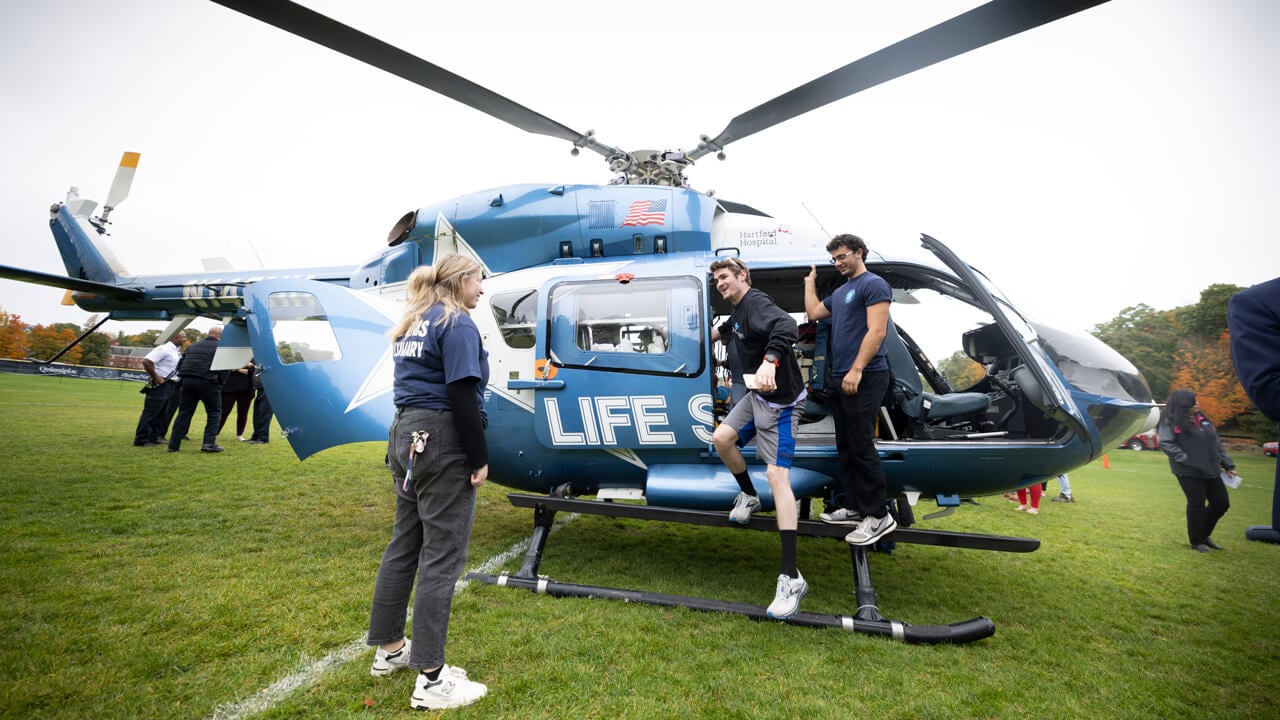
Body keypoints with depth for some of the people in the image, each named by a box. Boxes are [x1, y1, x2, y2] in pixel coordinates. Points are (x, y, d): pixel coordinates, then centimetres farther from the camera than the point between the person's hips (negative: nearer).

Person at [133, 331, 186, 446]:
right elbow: (146, 361, -23)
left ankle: (154, 438, 25)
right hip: (160, 385, -9)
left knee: (161, 413, 15)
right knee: (150, 413, -3)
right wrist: (156, 378, -19)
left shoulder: (178, 352, 12)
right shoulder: (163, 349, -14)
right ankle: (141, 440, 2)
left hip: (170, 386, 9)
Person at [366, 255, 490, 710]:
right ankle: (431, 679, 2)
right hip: (443, 442, -9)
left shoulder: (413, 323, 16)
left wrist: (408, 439, 21)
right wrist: (479, 459, -14)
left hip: (406, 437, 9)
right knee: (442, 553, -5)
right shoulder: (457, 323, -11)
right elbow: (461, 396, -19)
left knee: (405, 544, 16)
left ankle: (389, 649, 30)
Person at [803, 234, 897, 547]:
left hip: (864, 378, -9)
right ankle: (853, 507, 18)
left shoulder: (873, 284, -6)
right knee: (845, 446, 10)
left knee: (862, 446, -9)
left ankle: (879, 515, -2)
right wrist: (810, 281, 34)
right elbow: (813, 312, 32)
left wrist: (856, 370, -22)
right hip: (840, 378, 9)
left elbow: (876, 331, -16)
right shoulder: (840, 292, 21)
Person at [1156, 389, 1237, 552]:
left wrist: (1228, 464, 12)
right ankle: (1196, 542, 15)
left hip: (1211, 470, 7)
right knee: (1197, 504, -3)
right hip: (1189, 472, -7)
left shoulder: (1202, 419, 13)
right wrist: (1186, 460, -22)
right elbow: (1165, 443, -17)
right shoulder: (1171, 421, -9)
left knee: (1221, 503, 11)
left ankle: (1204, 535, 31)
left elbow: (1216, 443, 17)